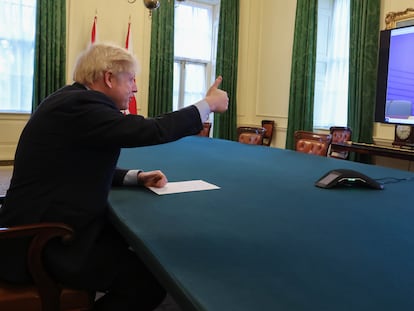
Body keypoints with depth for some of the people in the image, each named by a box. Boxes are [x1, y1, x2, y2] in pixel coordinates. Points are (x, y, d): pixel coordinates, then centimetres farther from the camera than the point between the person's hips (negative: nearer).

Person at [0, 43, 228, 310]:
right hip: (44, 245, -10)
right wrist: (209, 104, -11)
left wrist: (136, 177, 5)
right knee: (152, 279, -12)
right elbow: (152, 130, -23)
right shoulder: (79, 104, -22)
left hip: (46, 227, 11)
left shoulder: (72, 99, 10)